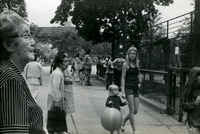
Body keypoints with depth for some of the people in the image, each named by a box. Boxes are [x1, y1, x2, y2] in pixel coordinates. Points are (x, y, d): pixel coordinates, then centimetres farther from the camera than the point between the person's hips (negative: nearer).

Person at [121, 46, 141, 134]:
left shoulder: (137, 63, 10)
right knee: (132, 109, -7)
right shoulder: (126, 64, -5)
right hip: (128, 87, -6)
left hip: (135, 88, 6)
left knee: (136, 110, 6)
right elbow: (123, 77, -7)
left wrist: (139, 82, 9)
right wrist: (123, 89, -14)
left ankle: (123, 122, 29)